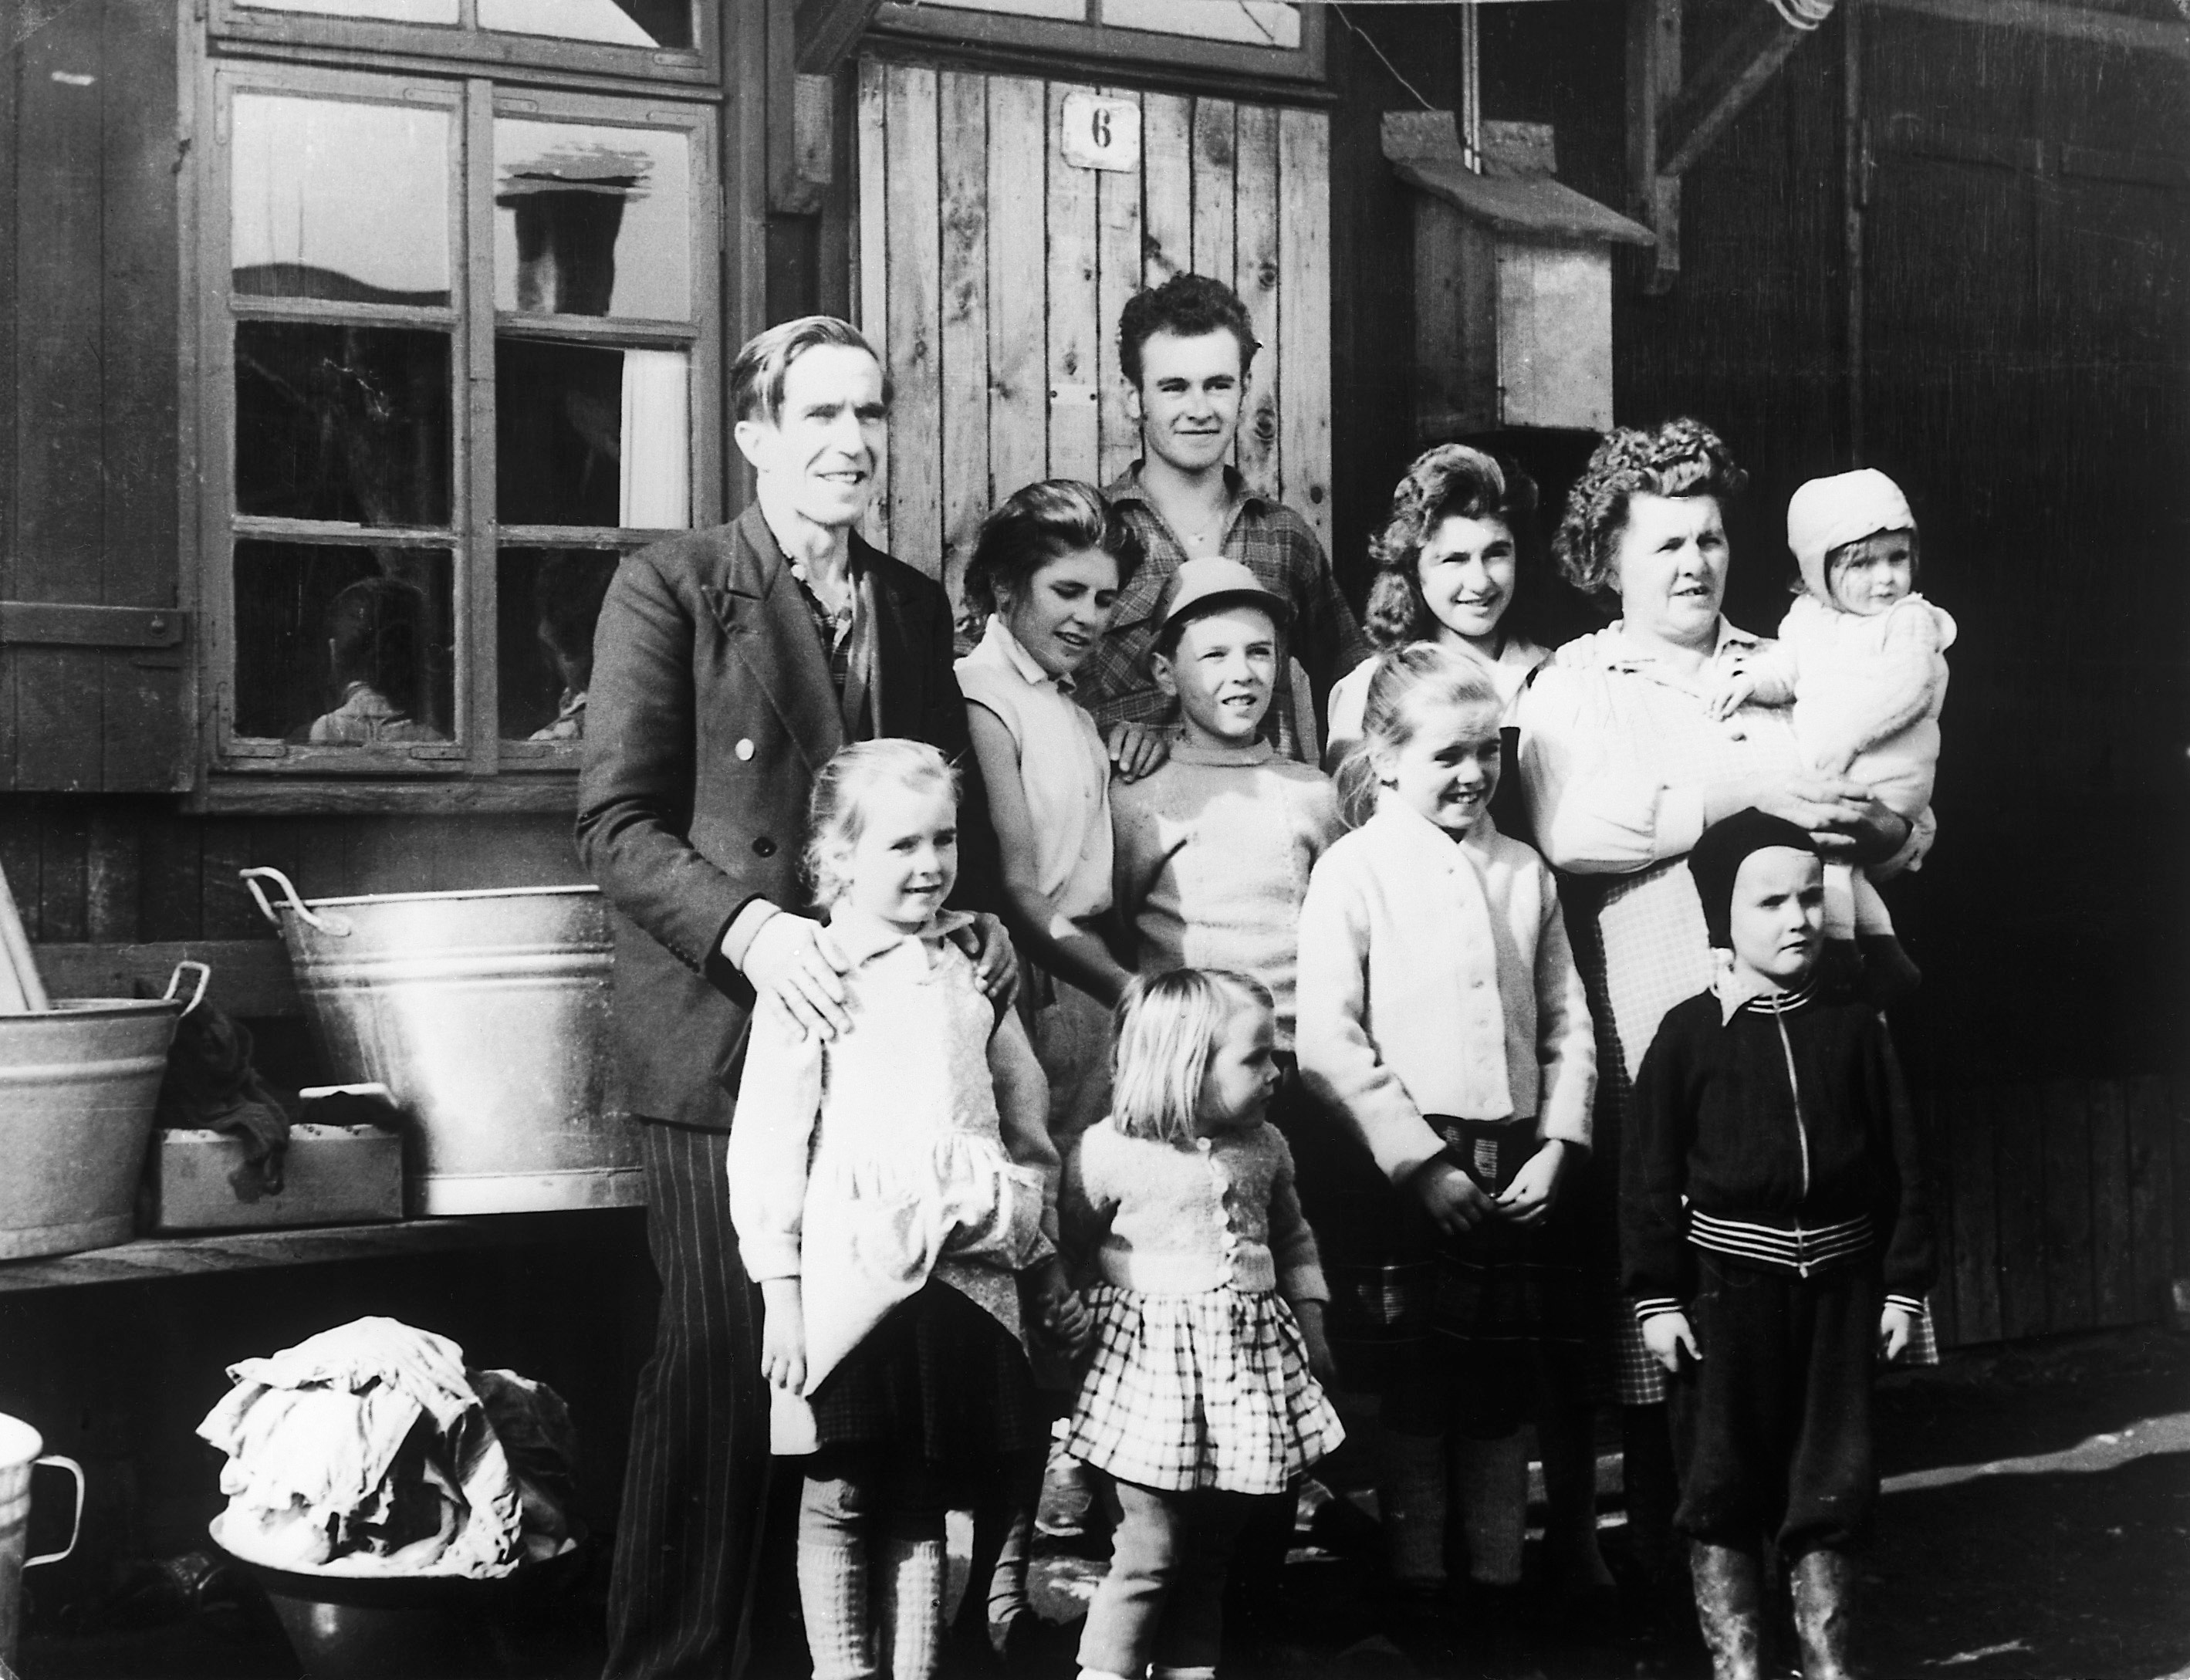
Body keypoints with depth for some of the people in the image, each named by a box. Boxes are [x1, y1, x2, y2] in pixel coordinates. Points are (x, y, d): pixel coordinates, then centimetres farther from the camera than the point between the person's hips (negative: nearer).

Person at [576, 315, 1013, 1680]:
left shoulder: (916, 604, 15)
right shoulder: (667, 590, -2)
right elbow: (616, 822, -8)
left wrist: (982, 910, 3)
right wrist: (749, 926, -21)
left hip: (890, 1024, 5)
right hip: (732, 1037, -5)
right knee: (722, 1369, 0)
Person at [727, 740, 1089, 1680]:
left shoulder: (973, 973, 11)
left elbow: (1027, 1126, 17)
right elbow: (767, 1143, -5)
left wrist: (1046, 1262, 18)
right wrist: (779, 1290, -8)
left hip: (966, 1277, 4)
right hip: (852, 1277, -4)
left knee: (923, 1503, 12)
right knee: (840, 1501, 5)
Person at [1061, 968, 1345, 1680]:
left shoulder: (1264, 1147, 6)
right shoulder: (1107, 1152, -10)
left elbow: (1293, 1240, 19)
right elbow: (1066, 1254, -2)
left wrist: (1311, 1325, 15)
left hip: (1251, 1355, 5)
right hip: (1154, 1360, -5)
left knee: (1214, 1543, 13)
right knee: (1153, 1547, -3)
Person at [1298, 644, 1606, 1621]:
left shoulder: (1523, 873, 10)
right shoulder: (1355, 869, -5)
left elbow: (1567, 1022, 12)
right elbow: (1328, 1039, -11)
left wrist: (1556, 1145, -1)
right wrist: (1420, 1162, -14)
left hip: (1518, 1164, 5)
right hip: (1409, 1163, -4)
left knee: (1506, 1381, 12)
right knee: (1416, 1387, 3)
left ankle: (1497, 1577, 24)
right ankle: (1414, 1582, 16)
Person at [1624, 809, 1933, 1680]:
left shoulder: (1855, 1026, 2)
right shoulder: (1689, 1032, -6)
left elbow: (1902, 1164, 5)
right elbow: (1650, 1175, -5)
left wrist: (1903, 1285, 3)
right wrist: (1656, 1298, -8)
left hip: (1840, 1281, 2)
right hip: (1726, 1280, -2)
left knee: (1832, 1483, 9)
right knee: (1722, 1485, 6)